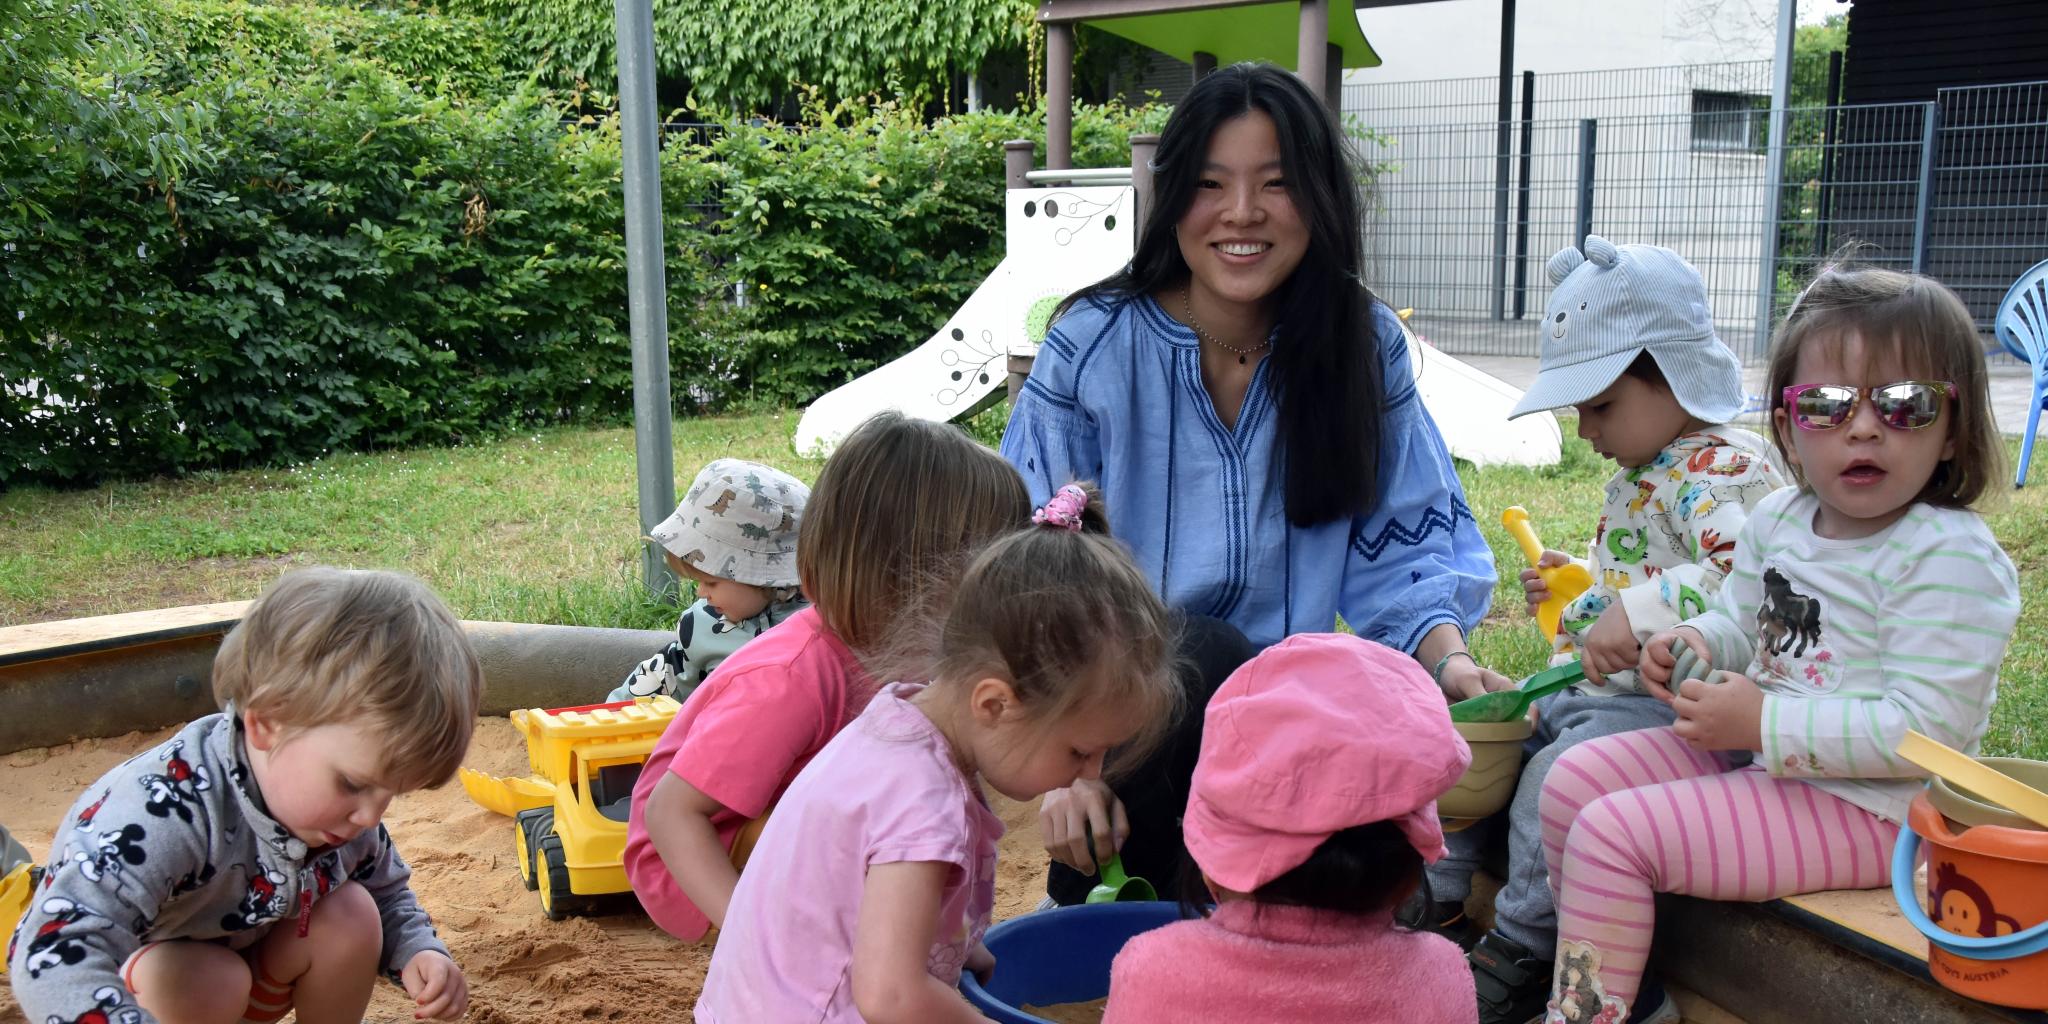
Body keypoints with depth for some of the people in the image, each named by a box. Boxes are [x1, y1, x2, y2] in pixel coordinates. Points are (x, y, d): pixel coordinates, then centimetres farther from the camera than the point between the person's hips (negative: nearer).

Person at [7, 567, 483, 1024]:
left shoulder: (338, 804, -16)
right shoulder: (168, 810, -40)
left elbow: (387, 894, 2)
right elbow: (55, 961, -50)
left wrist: (419, 954, -20)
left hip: (245, 951, 6)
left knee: (351, 913, -18)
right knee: (191, 981, -35)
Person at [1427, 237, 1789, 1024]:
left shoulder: (1728, 468, -15)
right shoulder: (1640, 473, 16)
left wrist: (1642, 613, -43)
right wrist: (1576, 588, 16)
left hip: (1673, 699, -10)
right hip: (1594, 685, 11)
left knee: (1558, 773, -27)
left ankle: (1521, 953, -11)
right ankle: (1435, 900, 17)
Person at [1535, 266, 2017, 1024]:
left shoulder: (1950, 558, -19)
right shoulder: (1777, 520, 5)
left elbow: (1927, 729, -25)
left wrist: (1765, 722, -25)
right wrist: (1696, 643, -3)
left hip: (1866, 806, -9)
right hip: (1756, 756, 9)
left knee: (1613, 834, -18)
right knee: (1574, 782, 3)